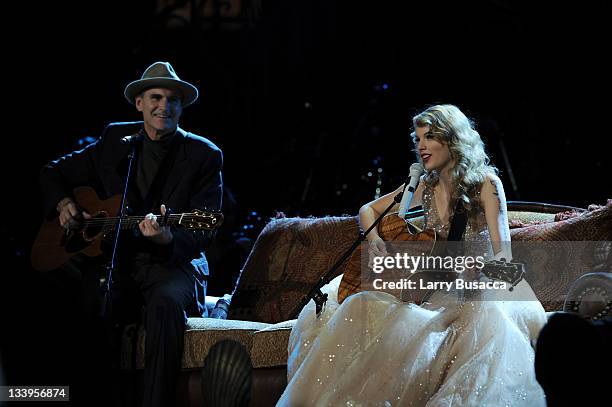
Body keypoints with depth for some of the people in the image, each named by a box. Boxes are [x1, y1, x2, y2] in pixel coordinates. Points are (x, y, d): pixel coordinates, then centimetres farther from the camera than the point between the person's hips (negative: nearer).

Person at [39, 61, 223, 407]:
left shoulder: (204, 155, 2)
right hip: (112, 262, 3)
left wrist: (167, 238, -27)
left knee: (167, 303, -39)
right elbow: (54, 172, 24)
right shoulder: (116, 140, 12)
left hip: (171, 264, -3)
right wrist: (63, 204, 2)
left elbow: (203, 233, -6)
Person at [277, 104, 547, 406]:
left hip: (479, 290, -4)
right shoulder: (425, 186, 4)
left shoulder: (485, 182, -10)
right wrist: (373, 238, -8)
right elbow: (368, 210, 14)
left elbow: (501, 249, -15)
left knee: (491, 324, -38)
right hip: (439, 289, 4)